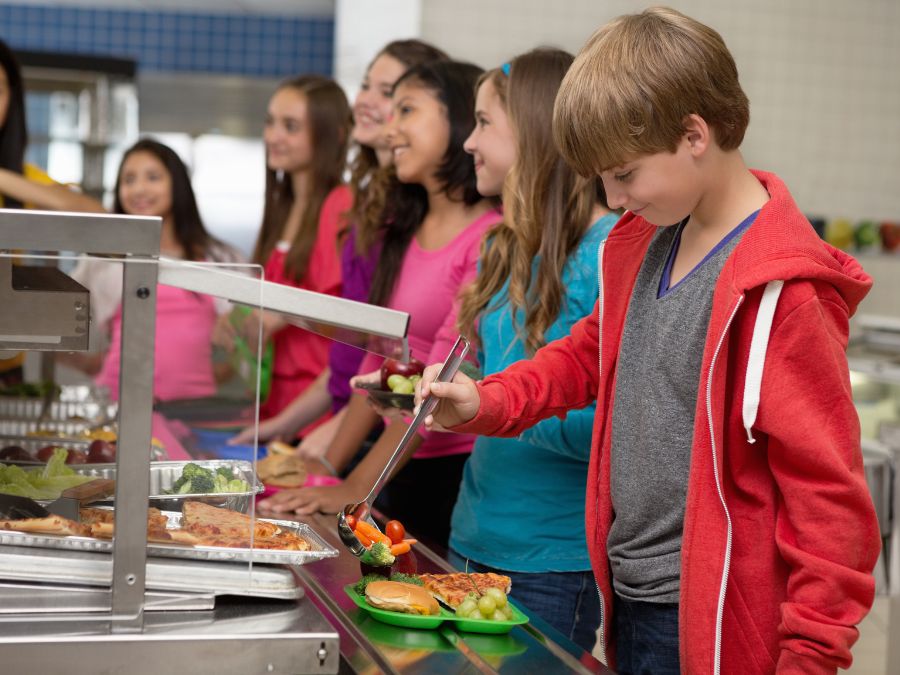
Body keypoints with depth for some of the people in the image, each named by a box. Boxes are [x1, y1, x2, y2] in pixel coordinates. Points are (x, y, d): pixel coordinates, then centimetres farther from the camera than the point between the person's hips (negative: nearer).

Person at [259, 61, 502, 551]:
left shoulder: (491, 237, -14)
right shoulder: (404, 231, 13)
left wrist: (356, 488, -19)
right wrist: (327, 470, 7)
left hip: (458, 473, -7)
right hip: (402, 470, 7)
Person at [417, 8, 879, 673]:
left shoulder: (781, 290, -18)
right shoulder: (642, 244, 7)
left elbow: (826, 489, -18)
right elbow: (592, 352, 23)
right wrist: (487, 402, 6)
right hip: (628, 602, 8)